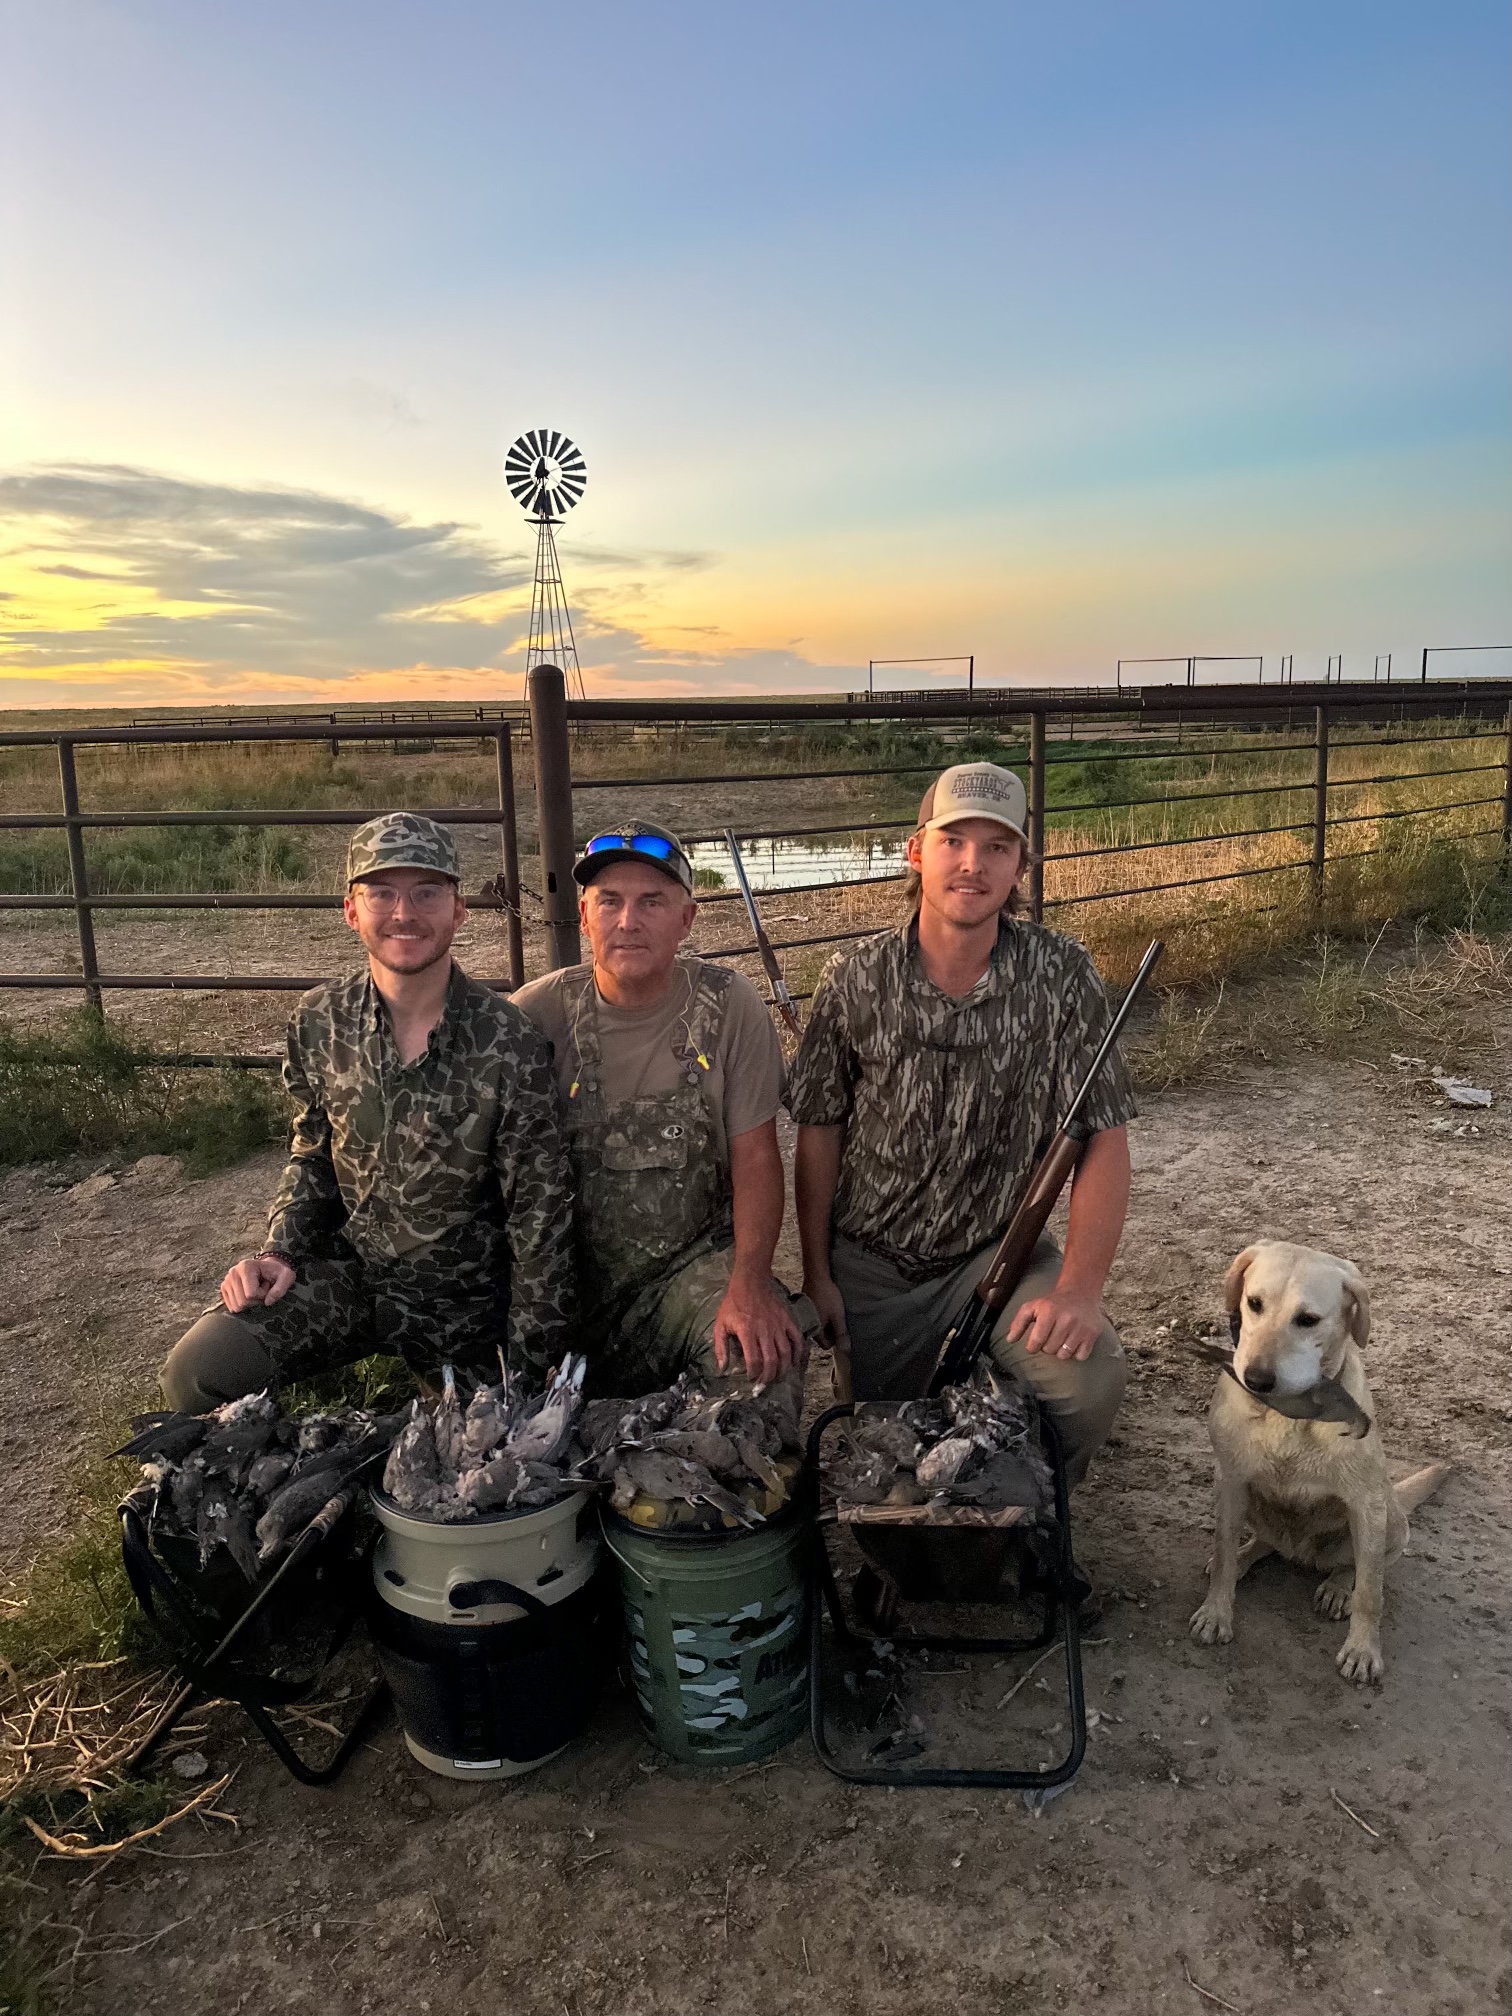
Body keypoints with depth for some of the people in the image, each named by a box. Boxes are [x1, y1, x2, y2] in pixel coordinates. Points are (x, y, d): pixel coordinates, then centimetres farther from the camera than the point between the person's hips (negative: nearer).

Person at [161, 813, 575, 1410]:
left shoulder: (506, 1041, -18)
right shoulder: (319, 1021, -5)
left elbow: (540, 1213, -13)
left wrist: (527, 1368, -12)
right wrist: (280, 1251, -6)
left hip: (461, 1302, -2)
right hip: (344, 1269, 3)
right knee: (194, 1374, -16)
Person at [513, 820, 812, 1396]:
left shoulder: (729, 1006, -5)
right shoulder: (537, 1014, -6)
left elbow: (755, 1156, -5)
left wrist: (749, 1283, -20)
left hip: (698, 1259, 0)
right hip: (571, 1277, 1)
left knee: (763, 1356, -27)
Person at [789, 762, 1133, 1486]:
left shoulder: (1061, 977, -12)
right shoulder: (855, 980, -9)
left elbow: (1102, 1136, -13)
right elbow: (819, 1130, -1)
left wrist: (1080, 1288, -23)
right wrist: (816, 1276, -3)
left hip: (1000, 1248, -1)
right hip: (869, 1261, 1)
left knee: (1092, 1375, -24)